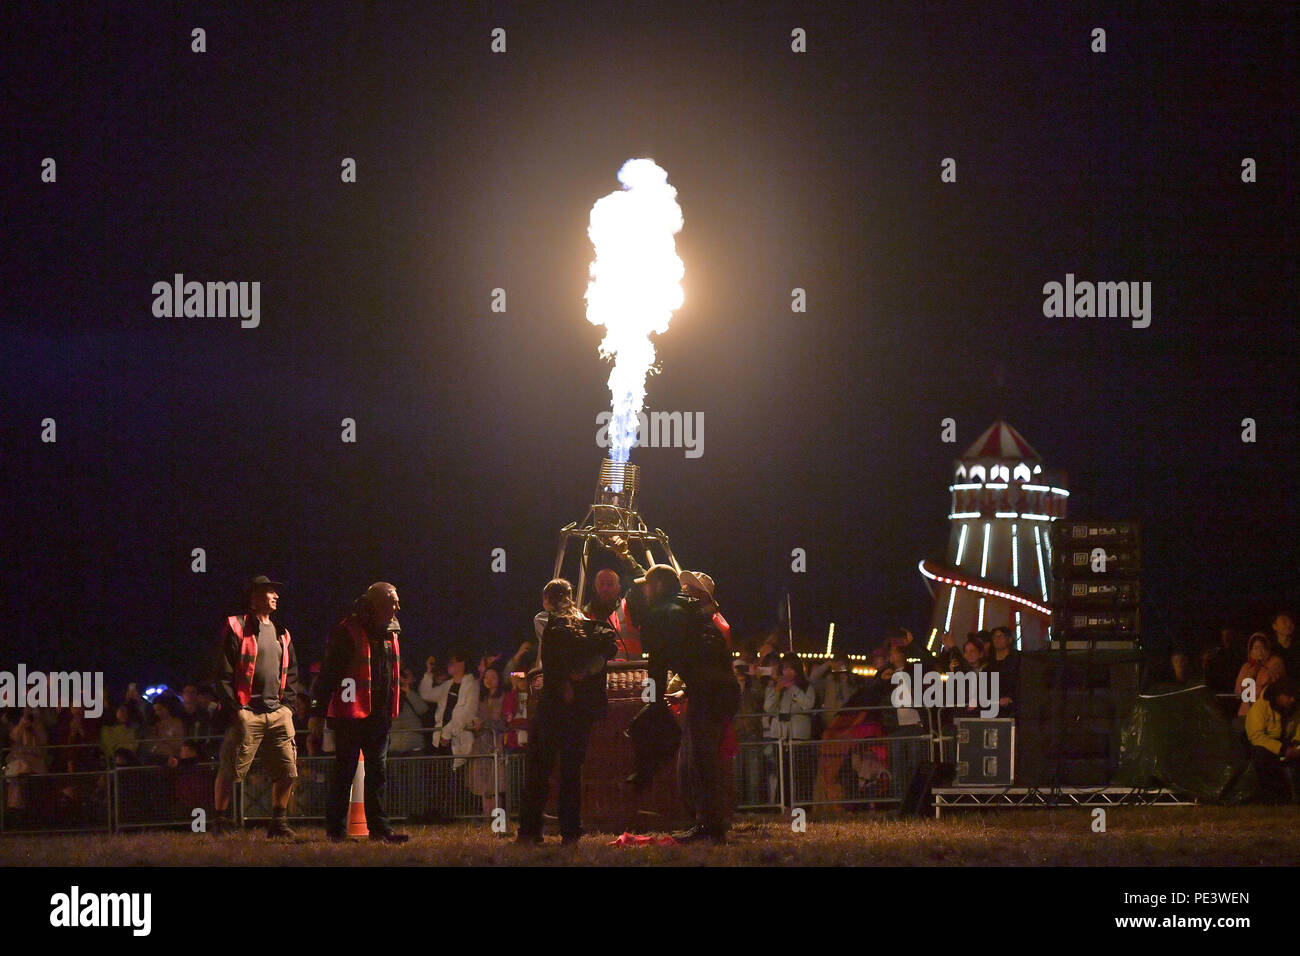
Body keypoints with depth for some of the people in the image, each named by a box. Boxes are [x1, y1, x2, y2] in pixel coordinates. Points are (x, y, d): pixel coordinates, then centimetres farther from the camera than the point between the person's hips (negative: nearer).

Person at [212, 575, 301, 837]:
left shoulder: (281, 634, 19)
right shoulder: (236, 628, -1)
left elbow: (291, 673, 22)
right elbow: (224, 672, -6)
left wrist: (287, 705, 9)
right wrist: (233, 709, -12)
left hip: (278, 714, 6)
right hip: (247, 714, -6)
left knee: (287, 771, 3)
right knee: (229, 773, -5)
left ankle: (278, 822, 15)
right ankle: (220, 822, 5)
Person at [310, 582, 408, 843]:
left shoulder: (391, 634, 13)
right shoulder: (346, 633, -11)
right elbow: (328, 674, -11)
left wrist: (392, 711, 19)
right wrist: (319, 713, -13)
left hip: (379, 715, 7)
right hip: (351, 715, -7)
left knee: (378, 772, 8)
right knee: (345, 772, -1)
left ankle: (379, 827, 10)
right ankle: (336, 829, 6)